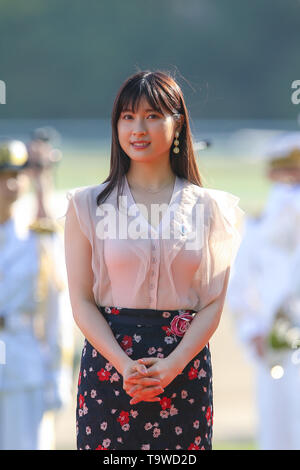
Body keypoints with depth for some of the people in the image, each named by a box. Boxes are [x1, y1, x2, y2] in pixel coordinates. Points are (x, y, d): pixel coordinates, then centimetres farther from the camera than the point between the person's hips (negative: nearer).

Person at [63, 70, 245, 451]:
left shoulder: (208, 208, 5)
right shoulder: (89, 205, 4)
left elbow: (213, 304, 2)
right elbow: (81, 301, 0)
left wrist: (172, 366, -13)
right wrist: (124, 364, -14)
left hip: (185, 366, 0)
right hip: (108, 361, 0)